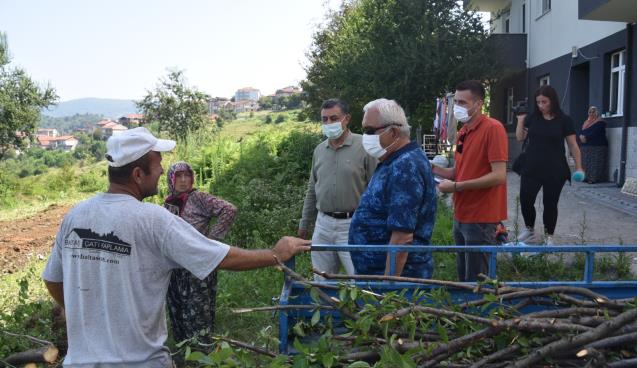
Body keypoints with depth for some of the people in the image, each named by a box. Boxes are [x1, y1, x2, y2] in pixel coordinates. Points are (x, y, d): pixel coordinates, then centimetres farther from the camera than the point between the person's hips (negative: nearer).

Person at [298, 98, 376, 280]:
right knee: (321, 280, 14)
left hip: (352, 225, -5)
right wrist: (304, 223, 20)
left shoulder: (364, 147, -8)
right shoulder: (319, 150, 10)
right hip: (323, 224, 6)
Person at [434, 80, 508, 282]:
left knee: (476, 282, 2)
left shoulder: (492, 128, -15)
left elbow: (499, 176, -21)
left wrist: (456, 187, -19)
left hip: (480, 219, -8)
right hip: (461, 216, 8)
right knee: (463, 277, 19)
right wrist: (432, 168, 0)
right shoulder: (463, 131, 11)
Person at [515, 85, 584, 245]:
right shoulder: (532, 118, 4)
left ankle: (549, 236, 20)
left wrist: (578, 167, -4)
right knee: (525, 200, -1)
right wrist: (520, 119, -8)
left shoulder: (564, 120, -4)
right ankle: (530, 230, 22)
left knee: (550, 203, 6)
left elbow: (573, 145, -1)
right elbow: (520, 138, 6)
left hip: (554, 171, -2)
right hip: (531, 169, 2)